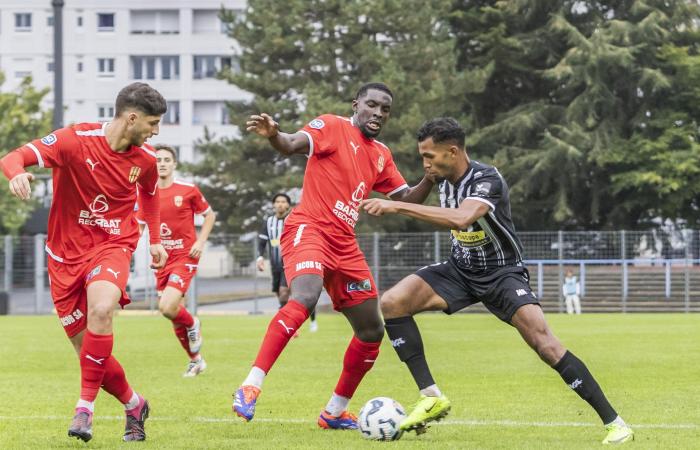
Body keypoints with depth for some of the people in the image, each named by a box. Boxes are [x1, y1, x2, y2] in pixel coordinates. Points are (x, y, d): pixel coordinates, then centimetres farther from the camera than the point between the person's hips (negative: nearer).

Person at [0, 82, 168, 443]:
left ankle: (85, 407, -22)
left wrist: (155, 240, 21)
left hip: (113, 245, 1)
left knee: (100, 310, -32)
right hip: (67, 251, -1)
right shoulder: (76, 140, -15)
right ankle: (134, 405, 28)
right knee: (90, 353, 0)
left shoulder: (145, 160, 0)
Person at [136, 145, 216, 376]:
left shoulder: (188, 190, -5)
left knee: (168, 307, -23)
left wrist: (201, 242, -6)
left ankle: (192, 324, 11)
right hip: (161, 260, 4)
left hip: (185, 256, -4)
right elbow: (139, 225, 14)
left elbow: (210, 215, 6)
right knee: (174, 315, 8)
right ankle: (195, 360, 26)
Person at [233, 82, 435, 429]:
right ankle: (251, 386, -35)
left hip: (344, 244, 8)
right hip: (309, 228, -8)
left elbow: (407, 200, 25)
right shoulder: (332, 127, -1)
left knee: (372, 331, 10)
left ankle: (335, 412, 24)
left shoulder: (381, 156, 19)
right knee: (304, 298, -35)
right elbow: (292, 145, -18)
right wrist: (272, 135, -41)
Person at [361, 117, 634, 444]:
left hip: (501, 273, -6)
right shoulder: (445, 180, -3)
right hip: (460, 269, 6)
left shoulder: (487, 180, -26)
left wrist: (397, 207, -47)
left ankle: (613, 422, -15)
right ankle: (431, 397, -11)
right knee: (392, 303, -16)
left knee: (545, 345, -24)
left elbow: (461, 218, -47)